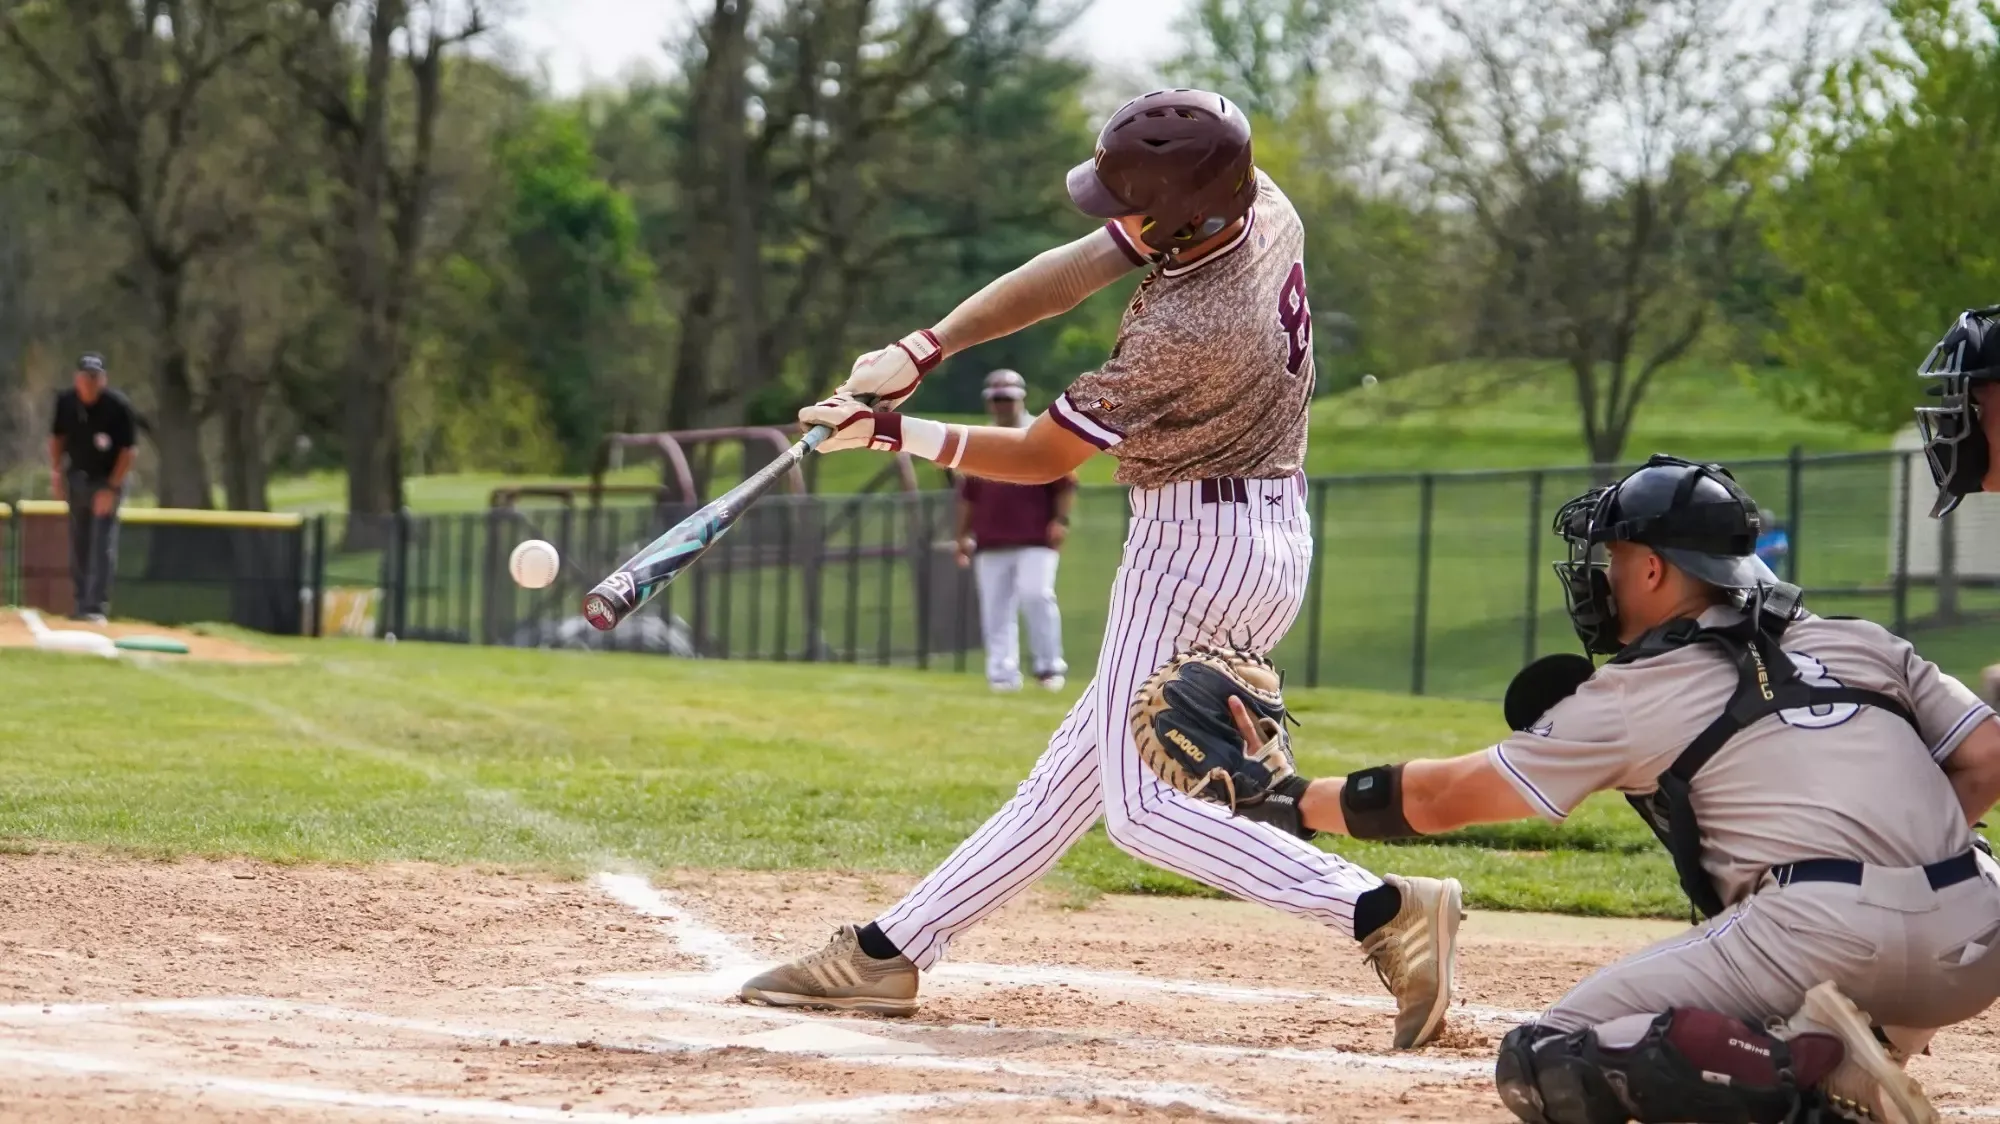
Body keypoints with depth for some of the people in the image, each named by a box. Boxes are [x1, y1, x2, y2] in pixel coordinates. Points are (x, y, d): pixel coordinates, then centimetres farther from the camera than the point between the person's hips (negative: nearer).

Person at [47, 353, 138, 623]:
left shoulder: (118, 407, -20)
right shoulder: (65, 401, -8)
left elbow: (128, 449, -16)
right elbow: (57, 436, 8)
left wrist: (112, 488, -20)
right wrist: (56, 472, -1)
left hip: (107, 480, -5)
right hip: (77, 477, 5)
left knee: (103, 544, -12)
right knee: (79, 543, 12)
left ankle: (96, 606, -15)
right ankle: (82, 602, 23)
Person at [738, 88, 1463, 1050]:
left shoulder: (1184, 335, -28)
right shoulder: (1260, 204, -5)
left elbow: (1039, 459, -13)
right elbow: (1059, 278, -1)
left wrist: (893, 433, -5)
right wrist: (919, 352, -9)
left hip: (1202, 545, -10)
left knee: (1141, 808, -6)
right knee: (1083, 761, 13)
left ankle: (1383, 909, -17)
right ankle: (889, 952, 21)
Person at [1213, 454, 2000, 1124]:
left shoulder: (1628, 700, 10)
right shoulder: (1862, 644, 22)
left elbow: (1439, 799, 15)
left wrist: (1291, 799, 27)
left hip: (1820, 934, -5)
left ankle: (1806, 1061, -17)